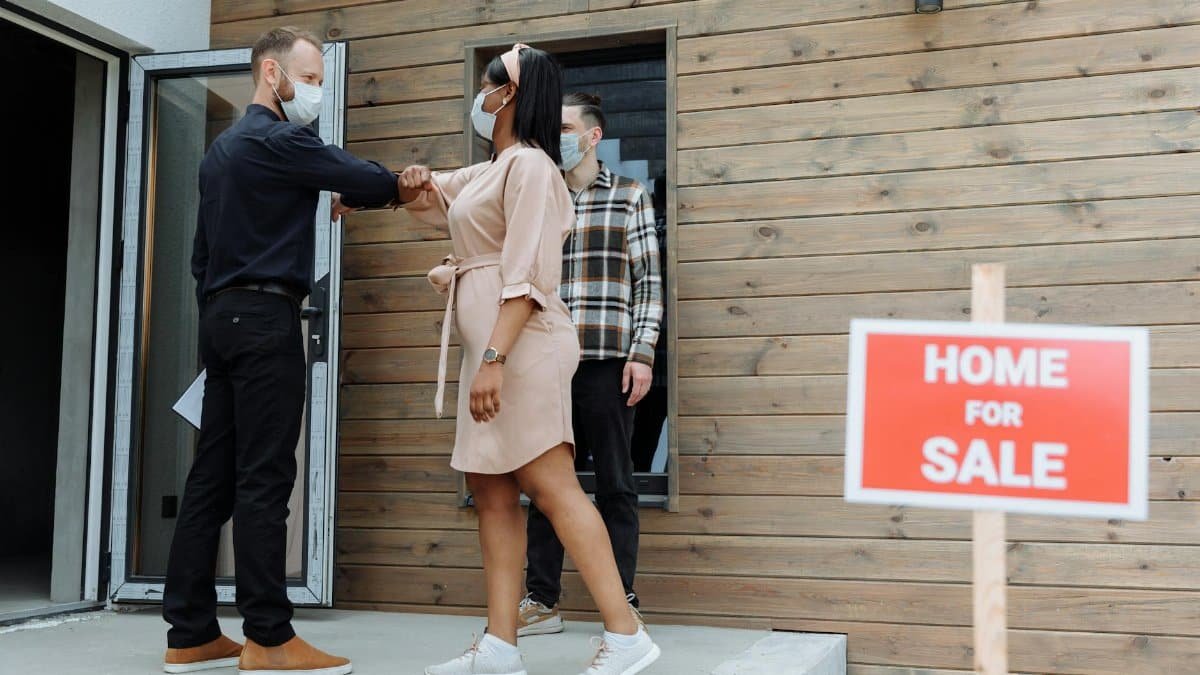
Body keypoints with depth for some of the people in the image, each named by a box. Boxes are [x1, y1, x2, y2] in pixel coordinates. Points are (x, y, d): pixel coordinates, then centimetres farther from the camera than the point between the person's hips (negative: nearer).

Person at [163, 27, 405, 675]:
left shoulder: (221, 148, 22)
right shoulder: (277, 140, -8)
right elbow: (366, 182, -11)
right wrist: (405, 184, 10)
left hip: (222, 316, 9)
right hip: (265, 316, -9)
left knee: (213, 476, 6)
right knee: (264, 477, -10)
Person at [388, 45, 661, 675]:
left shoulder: (528, 163, -9)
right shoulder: (486, 172, 20)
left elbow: (526, 275, -18)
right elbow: (426, 198, 37)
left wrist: (495, 358, -25)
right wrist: (412, 181, 12)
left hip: (521, 344, -10)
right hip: (489, 345, 10)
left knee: (551, 486, -13)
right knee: (490, 489, 6)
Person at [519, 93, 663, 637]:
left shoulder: (629, 196, 6)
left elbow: (648, 281, 1)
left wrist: (642, 353, -7)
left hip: (607, 360, -3)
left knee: (614, 483, 3)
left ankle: (622, 602, 10)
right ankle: (542, 600, 13)